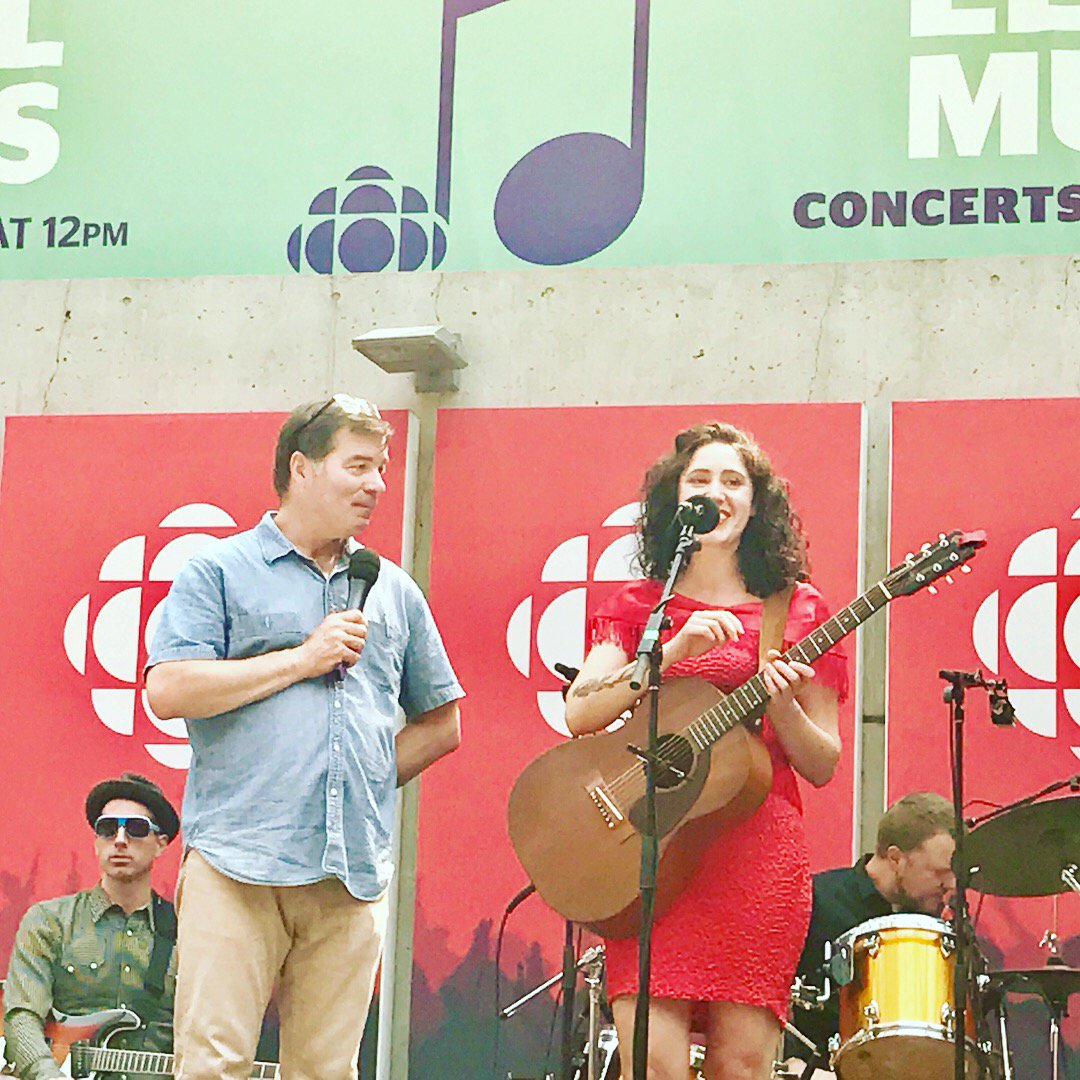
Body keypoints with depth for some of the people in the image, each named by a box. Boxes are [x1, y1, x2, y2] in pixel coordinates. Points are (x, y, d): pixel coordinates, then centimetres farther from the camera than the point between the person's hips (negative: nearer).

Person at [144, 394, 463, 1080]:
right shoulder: (219, 571, 7)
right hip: (238, 860, -4)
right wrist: (305, 658, -5)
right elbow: (168, 691, -6)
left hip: (354, 868, 4)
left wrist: (374, 779, 11)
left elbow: (441, 721, 27)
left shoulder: (395, 591, 21)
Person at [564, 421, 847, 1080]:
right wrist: (673, 654, -15)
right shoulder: (638, 607, 12)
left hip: (758, 850, 0)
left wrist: (781, 705, -13)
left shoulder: (795, 611, 9)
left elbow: (822, 765, 7)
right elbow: (580, 714, -4)